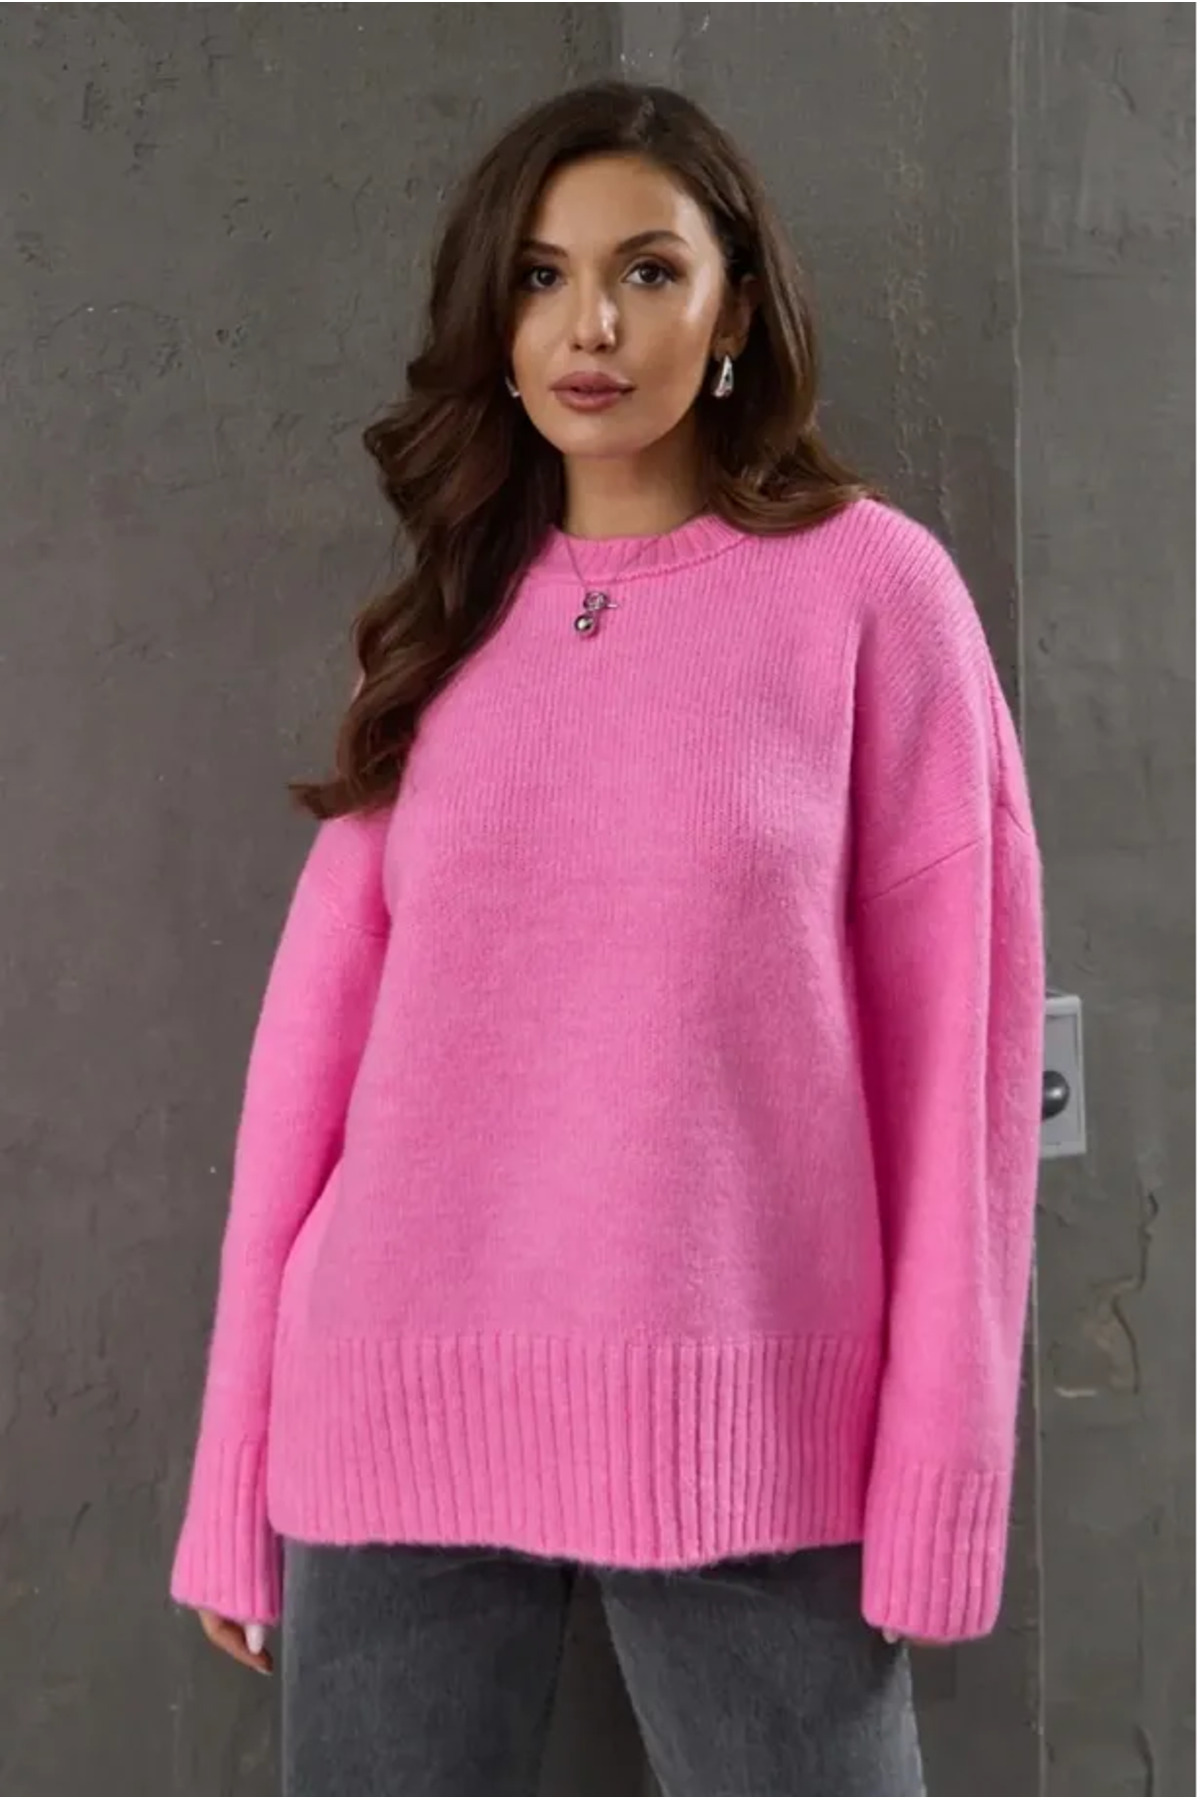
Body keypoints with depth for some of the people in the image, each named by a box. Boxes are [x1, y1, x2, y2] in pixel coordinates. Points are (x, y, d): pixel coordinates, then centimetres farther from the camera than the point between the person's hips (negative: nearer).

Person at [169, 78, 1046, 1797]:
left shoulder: (867, 584, -1)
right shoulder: (445, 619, 9)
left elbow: (956, 1035, -2)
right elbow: (321, 1028, 7)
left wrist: (942, 1469, -7)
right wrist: (238, 1464, 5)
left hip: (746, 1426, -3)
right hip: (398, 1414, 3)